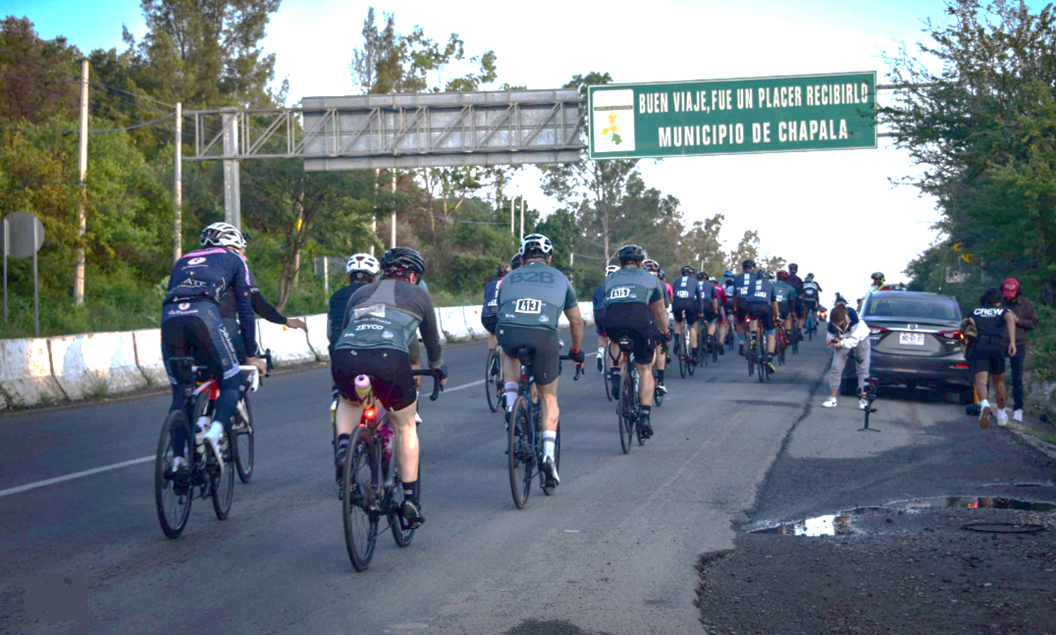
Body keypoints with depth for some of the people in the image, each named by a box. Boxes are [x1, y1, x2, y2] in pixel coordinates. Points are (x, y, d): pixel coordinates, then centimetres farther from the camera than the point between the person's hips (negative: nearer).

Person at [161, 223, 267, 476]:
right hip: (203, 313, -4)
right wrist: (251, 355, 27)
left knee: (180, 392, 14)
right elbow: (245, 310, 22)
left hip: (169, 316, 4)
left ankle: (178, 459, 5)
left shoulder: (184, 260, 39)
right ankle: (215, 431, -20)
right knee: (230, 383, 7)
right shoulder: (234, 260, 27)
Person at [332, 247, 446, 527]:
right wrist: (439, 370, 56)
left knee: (348, 402, 36)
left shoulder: (360, 293, 32)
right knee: (405, 427, 21)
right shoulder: (418, 295, 25)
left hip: (345, 357, 3)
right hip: (390, 360, -2)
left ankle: (343, 443, 7)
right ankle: (410, 499, 17)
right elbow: (432, 340, 36)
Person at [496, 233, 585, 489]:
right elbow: (576, 320, 34)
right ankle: (548, 455, 4)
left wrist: (503, 346, 54)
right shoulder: (560, 278, 28)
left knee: (510, 354, 39)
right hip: (544, 336, -1)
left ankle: (511, 404, 19)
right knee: (549, 397, 18)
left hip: (509, 333, 1)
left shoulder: (509, 279, 30)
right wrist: (576, 351, 49)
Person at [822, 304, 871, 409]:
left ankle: (863, 400, 0)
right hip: (843, 341, 3)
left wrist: (842, 343, -45)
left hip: (860, 339, -3)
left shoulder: (853, 317, -37)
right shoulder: (832, 321, -27)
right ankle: (832, 399, -2)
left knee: (863, 369, -6)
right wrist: (830, 340, -35)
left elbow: (854, 340, -31)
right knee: (835, 368, -8)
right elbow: (830, 334, -11)